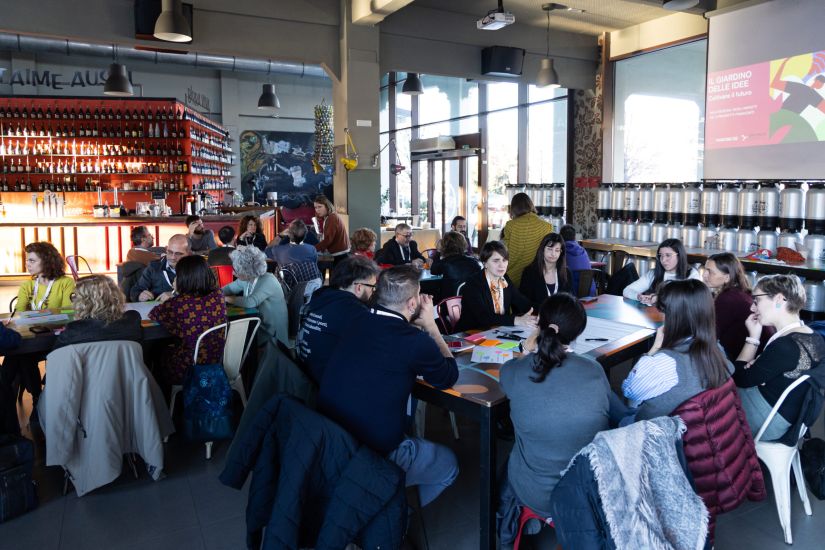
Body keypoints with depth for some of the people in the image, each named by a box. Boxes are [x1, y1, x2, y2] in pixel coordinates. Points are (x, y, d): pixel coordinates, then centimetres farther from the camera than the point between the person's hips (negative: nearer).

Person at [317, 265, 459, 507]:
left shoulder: (357, 324, -2)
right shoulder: (415, 341, -20)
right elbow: (449, 377, 0)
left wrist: (417, 325, 12)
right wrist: (430, 325, 4)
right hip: (376, 454, -6)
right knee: (449, 464, 19)